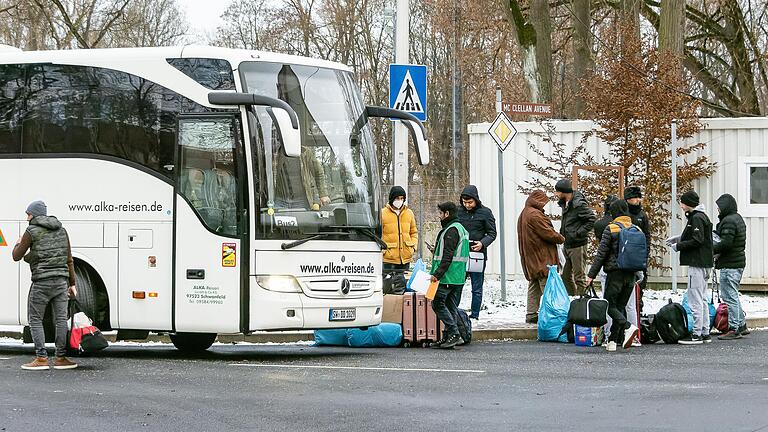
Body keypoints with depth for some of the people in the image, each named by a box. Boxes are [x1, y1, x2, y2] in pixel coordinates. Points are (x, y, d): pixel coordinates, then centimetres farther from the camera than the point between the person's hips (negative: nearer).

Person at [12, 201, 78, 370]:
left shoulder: (32, 231, -4)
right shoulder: (61, 230, 13)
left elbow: (17, 256, 1)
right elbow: (69, 260, 13)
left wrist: (18, 244, 23)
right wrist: (72, 283, 17)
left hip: (42, 282, -5)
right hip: (61, 280, 5)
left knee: (35, 320, 3)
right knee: (61, 319, 5)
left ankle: (41, 358, -4)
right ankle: (61, 358, 4)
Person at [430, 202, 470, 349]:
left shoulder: (451, 230, -14)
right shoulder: (461, 229, 20)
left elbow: (448, 255, -21)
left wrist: (438, 274, -22)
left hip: (447, 276, -10)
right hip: (458, 277, 10)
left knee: (438, 304, -8)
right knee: (451, 305, 11)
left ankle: (454, 334, -14)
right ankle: (448, 337, 11)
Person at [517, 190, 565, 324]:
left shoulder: (523, 214, 16)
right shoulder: (535, 215, -17)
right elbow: (547, 233, -18)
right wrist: (561, 238, 0)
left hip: (530, 260, 10)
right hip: (542, 259, -10)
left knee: (534, 287, 14)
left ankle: (531, 314, 14)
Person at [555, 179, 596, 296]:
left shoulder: (579, 204, -17)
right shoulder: (565, 203, 11)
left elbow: (592, 219, -20)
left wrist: (578, 233, -20)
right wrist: (563, 233, 9)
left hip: (577, 246, -9)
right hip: (567, 245, 9)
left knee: (579, 277, -4)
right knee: (566, 276, 14)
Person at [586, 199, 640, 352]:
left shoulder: (611, 229, -8)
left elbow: (601, 254, -8)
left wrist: (591, 275, -3)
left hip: (615, 272, -6)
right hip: (631, 274, 6)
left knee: (610, 305, 0)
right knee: (621, 305, 11)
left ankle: (628, 327, -23)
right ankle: (613, 341, 8)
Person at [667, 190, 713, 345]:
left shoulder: (697, 218, -15)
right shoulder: (700, 216, 16)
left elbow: (697, 241, -21)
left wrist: (679, 246, -11)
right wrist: (679, 239, 15)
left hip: (697, 263, -11)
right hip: (703, 263, 11)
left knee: (695, 299, -8)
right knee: (702, 299, 14)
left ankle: (697, 334, -8)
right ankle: (705, 333, 17)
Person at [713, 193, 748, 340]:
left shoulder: (728, 221, -16)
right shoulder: (738, 218, 16)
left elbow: (726, 243, -25)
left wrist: (712, 250, -11)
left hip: (729, 265, -10)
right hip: (739, 262, 10)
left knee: (730, 296, -6)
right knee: (733, 295, 19)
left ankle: (733, 329, -4)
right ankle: (742, 325, 23)